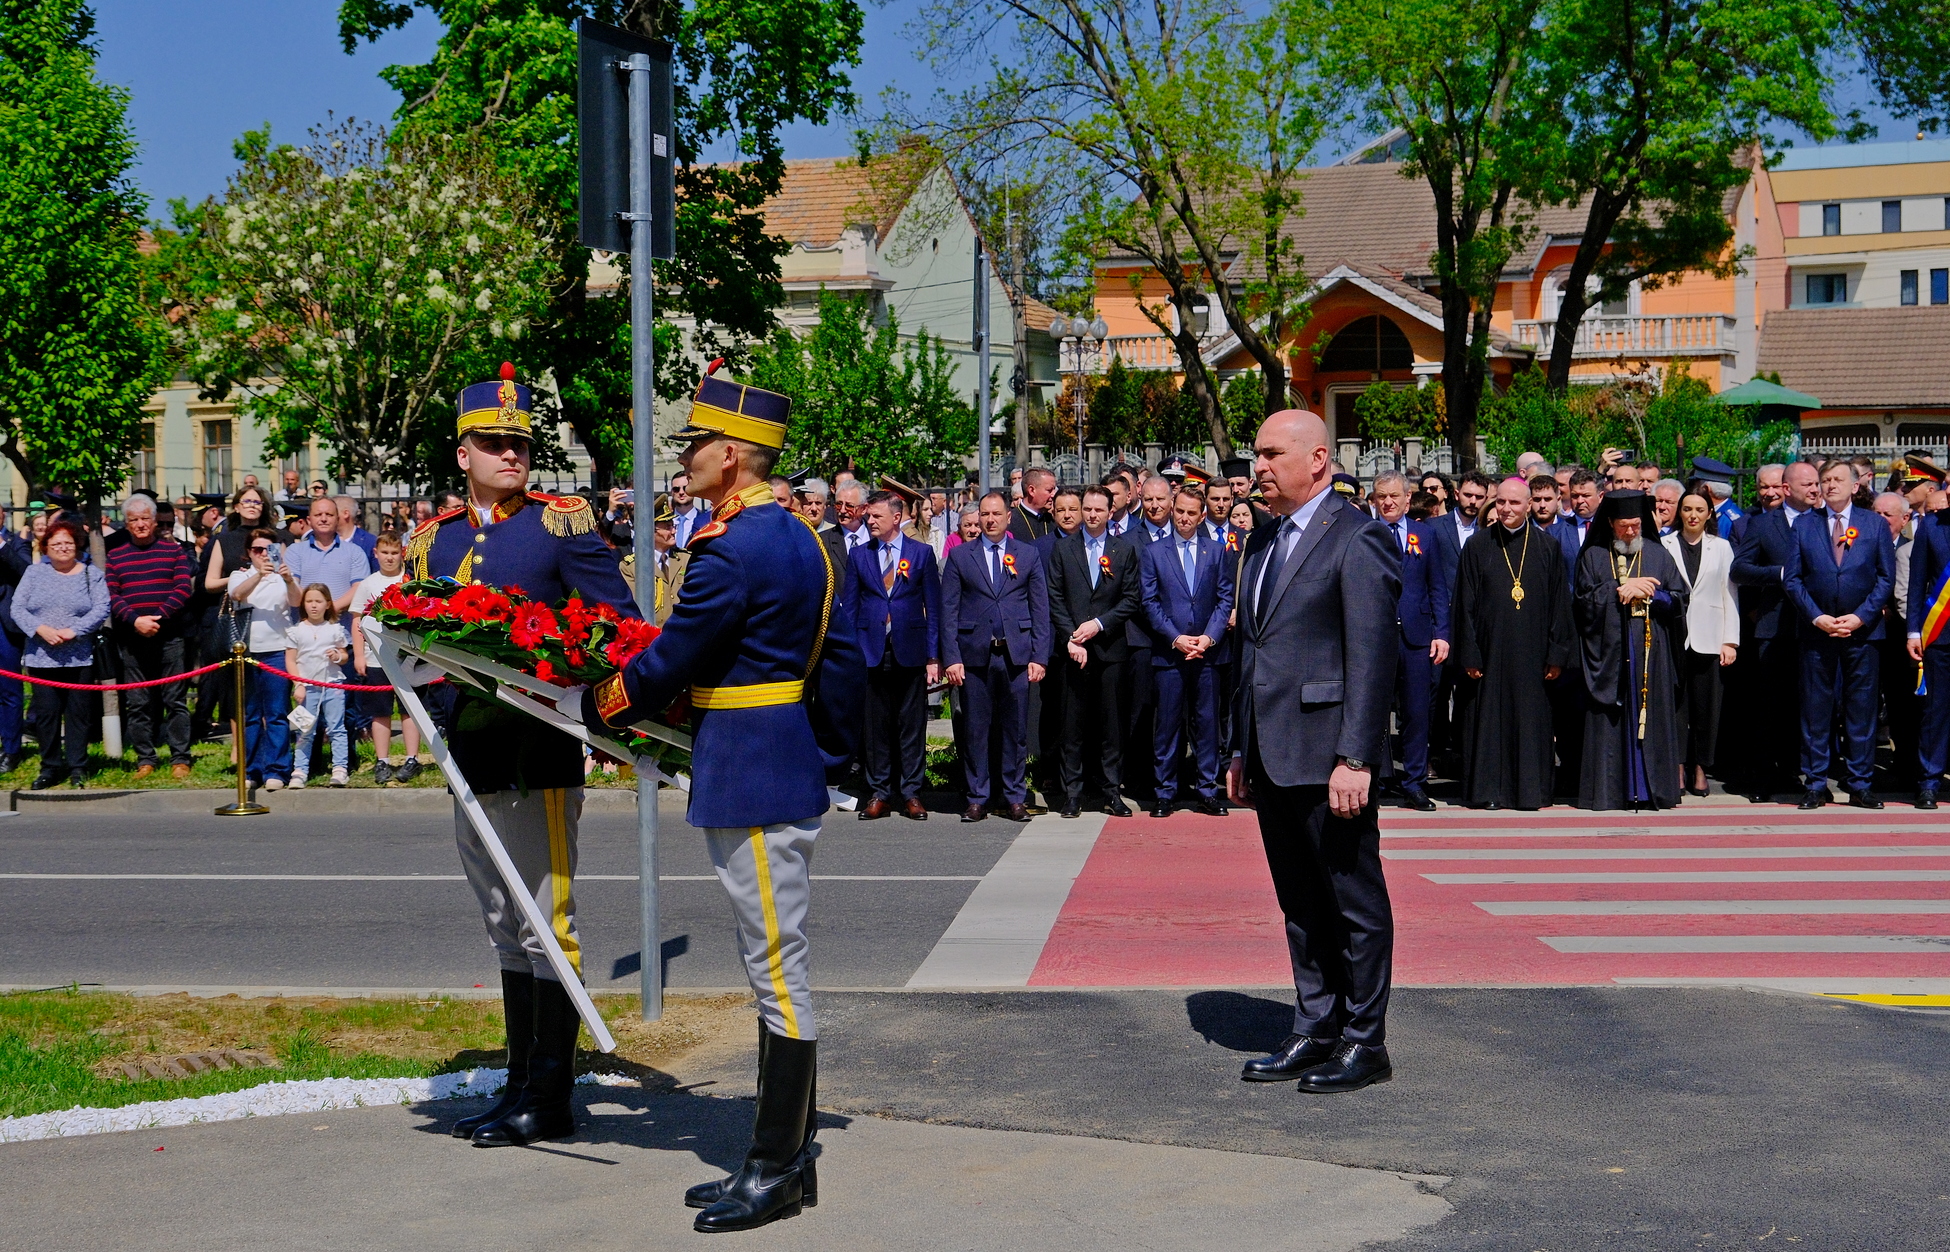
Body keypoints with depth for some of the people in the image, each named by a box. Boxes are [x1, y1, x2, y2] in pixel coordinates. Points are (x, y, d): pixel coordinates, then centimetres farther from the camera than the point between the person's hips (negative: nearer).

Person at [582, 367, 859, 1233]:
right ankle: (786, 1156, 23)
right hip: (788, 772, 11)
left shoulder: (730, 553, -18)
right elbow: (840, 658, 17)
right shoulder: (798, 537, 13)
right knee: (778, 969, 15)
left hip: (749, 786, -11)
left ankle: (776, 1175, 5)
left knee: (777, 973, -3)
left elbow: (669, 662, -12)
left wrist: (599, 711, 4)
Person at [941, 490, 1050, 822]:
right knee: (976, 728, 2)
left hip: (1016, 654, 0)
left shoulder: (1028, 556, 10)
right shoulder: (959, 556, 8)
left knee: (1016, 729, 3)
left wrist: (1039, 657, -1)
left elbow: (1040, 610, 7)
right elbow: (948, 611, 4)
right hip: (974, 654, 0)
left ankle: (1015, 798, 13)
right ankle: (977, 798, 11)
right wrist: (951, 658, -4)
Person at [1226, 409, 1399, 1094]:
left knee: (1355, 903, 3)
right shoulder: (1264, 540, 16)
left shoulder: (1358, 538, -10)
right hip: (1273, 757, 8)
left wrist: (1354, 759, -20)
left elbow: (1372, 659, -16)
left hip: (1329, 756, -8)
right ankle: (1315, 1032, 24)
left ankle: (1365, 1043, 12)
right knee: (1300, 906, 14)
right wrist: (1241, 748, 18)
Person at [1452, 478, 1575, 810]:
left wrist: (1557, 655, -1)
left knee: (1532, 720, 3)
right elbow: (1465, 605, 1)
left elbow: (1559, 605, 5)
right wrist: (1469, 654, -6)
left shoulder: (1547, 548, 5)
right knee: (1489, 719, 2)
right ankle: (1488, 789, 9)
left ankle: (1530, 789, 11)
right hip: (1489, 652, 0)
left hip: (1532, 654, 1)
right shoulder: (1478, 546, 3)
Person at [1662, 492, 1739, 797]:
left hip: (1709, 639, 1)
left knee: (1706, 706, 2)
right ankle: (1678, 766, 6)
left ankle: (1700, 768, 10)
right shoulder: (1664, 546, 7)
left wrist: (1730, 641, 1)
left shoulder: (1722, 548, 11)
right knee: (1675, 704, -2)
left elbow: (1730, 595, 8)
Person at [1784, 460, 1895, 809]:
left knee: (1861, 708, 2)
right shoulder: (1803, 524, 7)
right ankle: (1815, 784, 8)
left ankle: (1860, 785, 9)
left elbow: (1886, 578, 4)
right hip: (1816, 632, 0)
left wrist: (1860, 616, -9)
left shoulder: (1875, 525, 7)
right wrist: (1817, 617, -9)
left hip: (1863, 629, 0)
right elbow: (1791, 578, 3)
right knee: (1815, 709, 2)